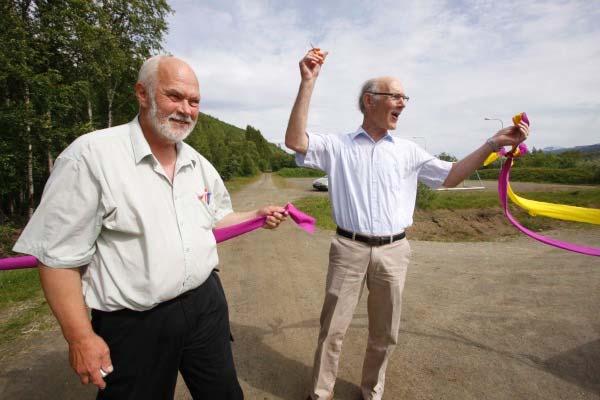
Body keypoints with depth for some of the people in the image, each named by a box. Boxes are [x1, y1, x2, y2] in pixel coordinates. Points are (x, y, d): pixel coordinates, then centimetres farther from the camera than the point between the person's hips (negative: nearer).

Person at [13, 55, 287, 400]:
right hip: (134, 324, -5)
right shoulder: (91, 155, -16)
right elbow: (59, 255, -13)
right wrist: (80, 337, -12)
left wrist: (258, 215, 4)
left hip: (206, 303, 6)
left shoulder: (199, 164, 5)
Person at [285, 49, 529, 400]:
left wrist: (493, 144, 4)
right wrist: (308, 82, -20)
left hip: (393, 252, 3)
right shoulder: (338, 146, -1)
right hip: (349, 249, -3)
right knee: (333, 328, 8)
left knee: (385, 333, 16)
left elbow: (449, 176, 13)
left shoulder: (408, 151, 9)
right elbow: (295, 141, -14)